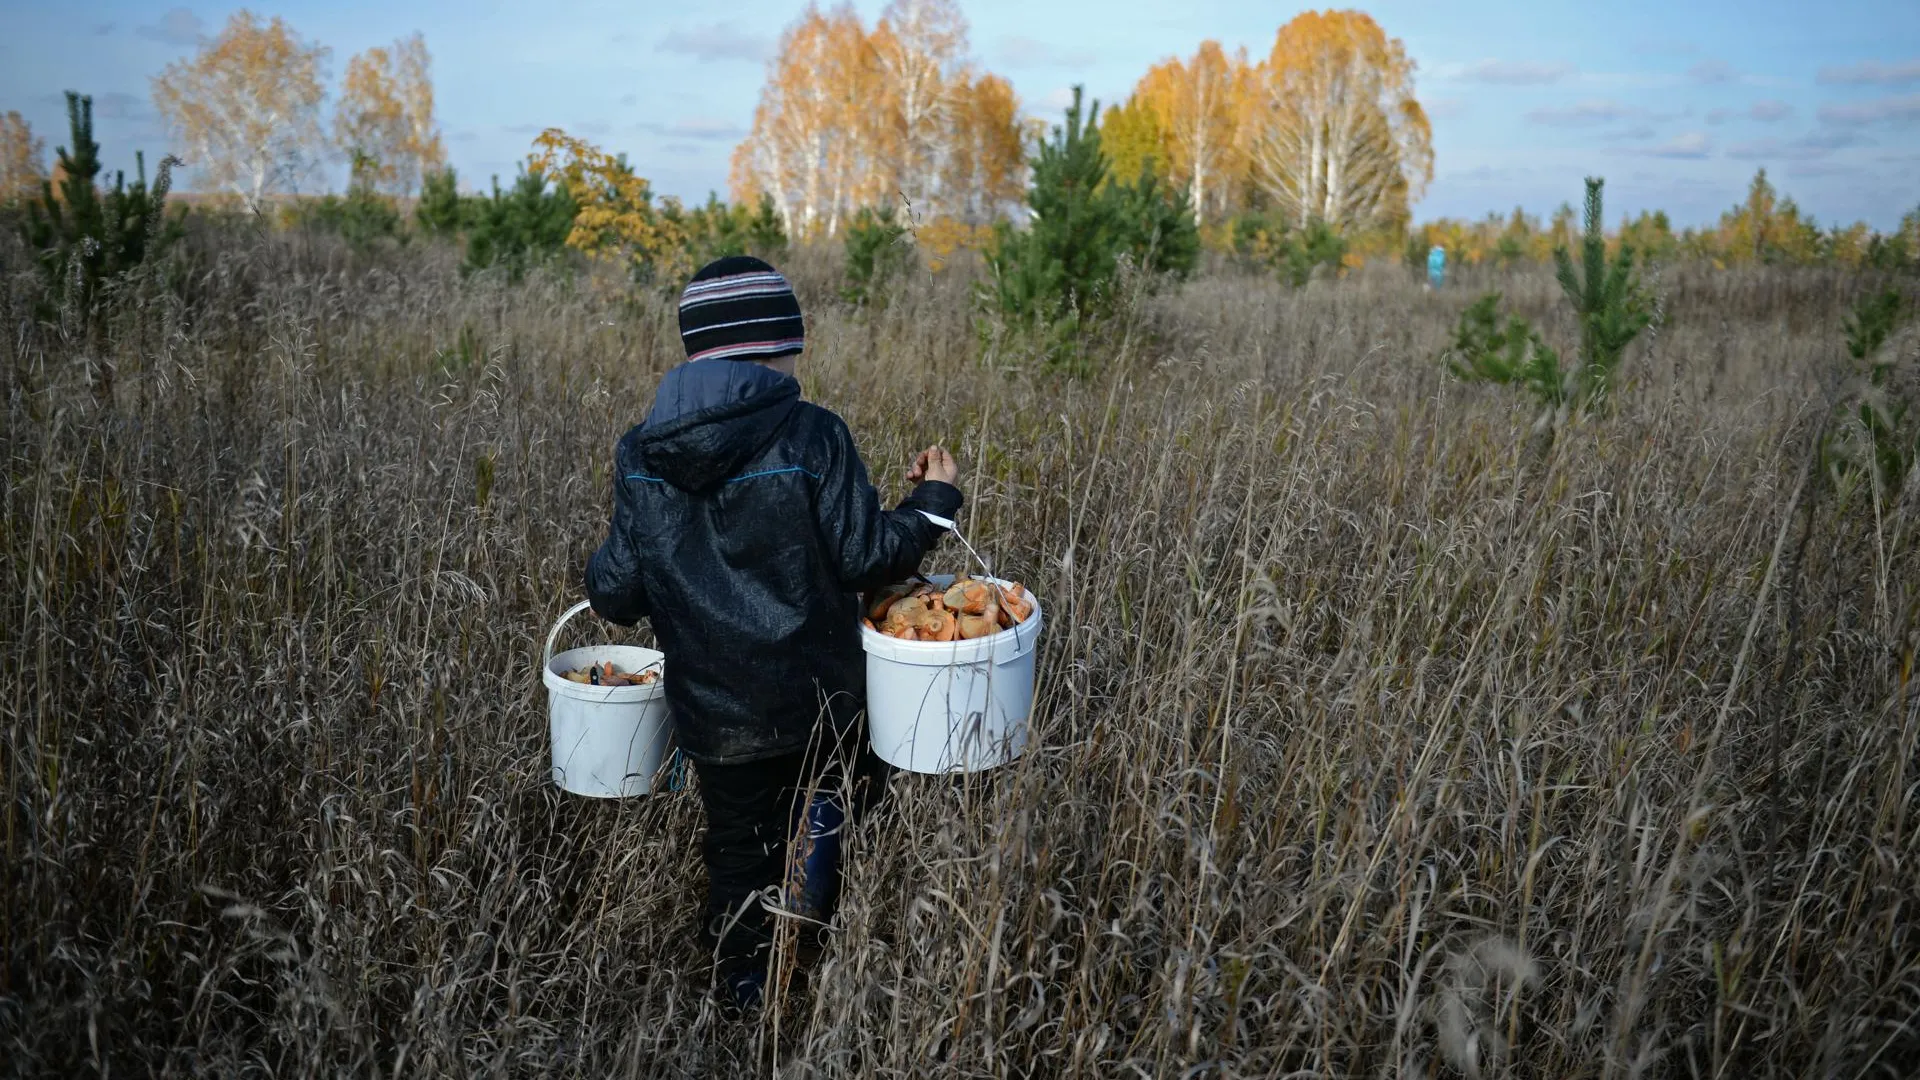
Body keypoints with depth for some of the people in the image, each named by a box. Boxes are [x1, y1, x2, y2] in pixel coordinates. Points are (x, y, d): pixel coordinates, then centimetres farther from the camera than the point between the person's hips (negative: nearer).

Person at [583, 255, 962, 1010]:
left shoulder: (639, 457, -4)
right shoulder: (812, 438, -16)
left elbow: (618, 592, -2)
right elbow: (866, 557, -14)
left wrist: (600, 578, 23)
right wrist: (934, 499, 3)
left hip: (713, 714, 3)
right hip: (820, 699, -3)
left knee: (738, 850, 21)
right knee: (851, 775, 28)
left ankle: (747, 992, 29)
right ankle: (823, 816, -2)